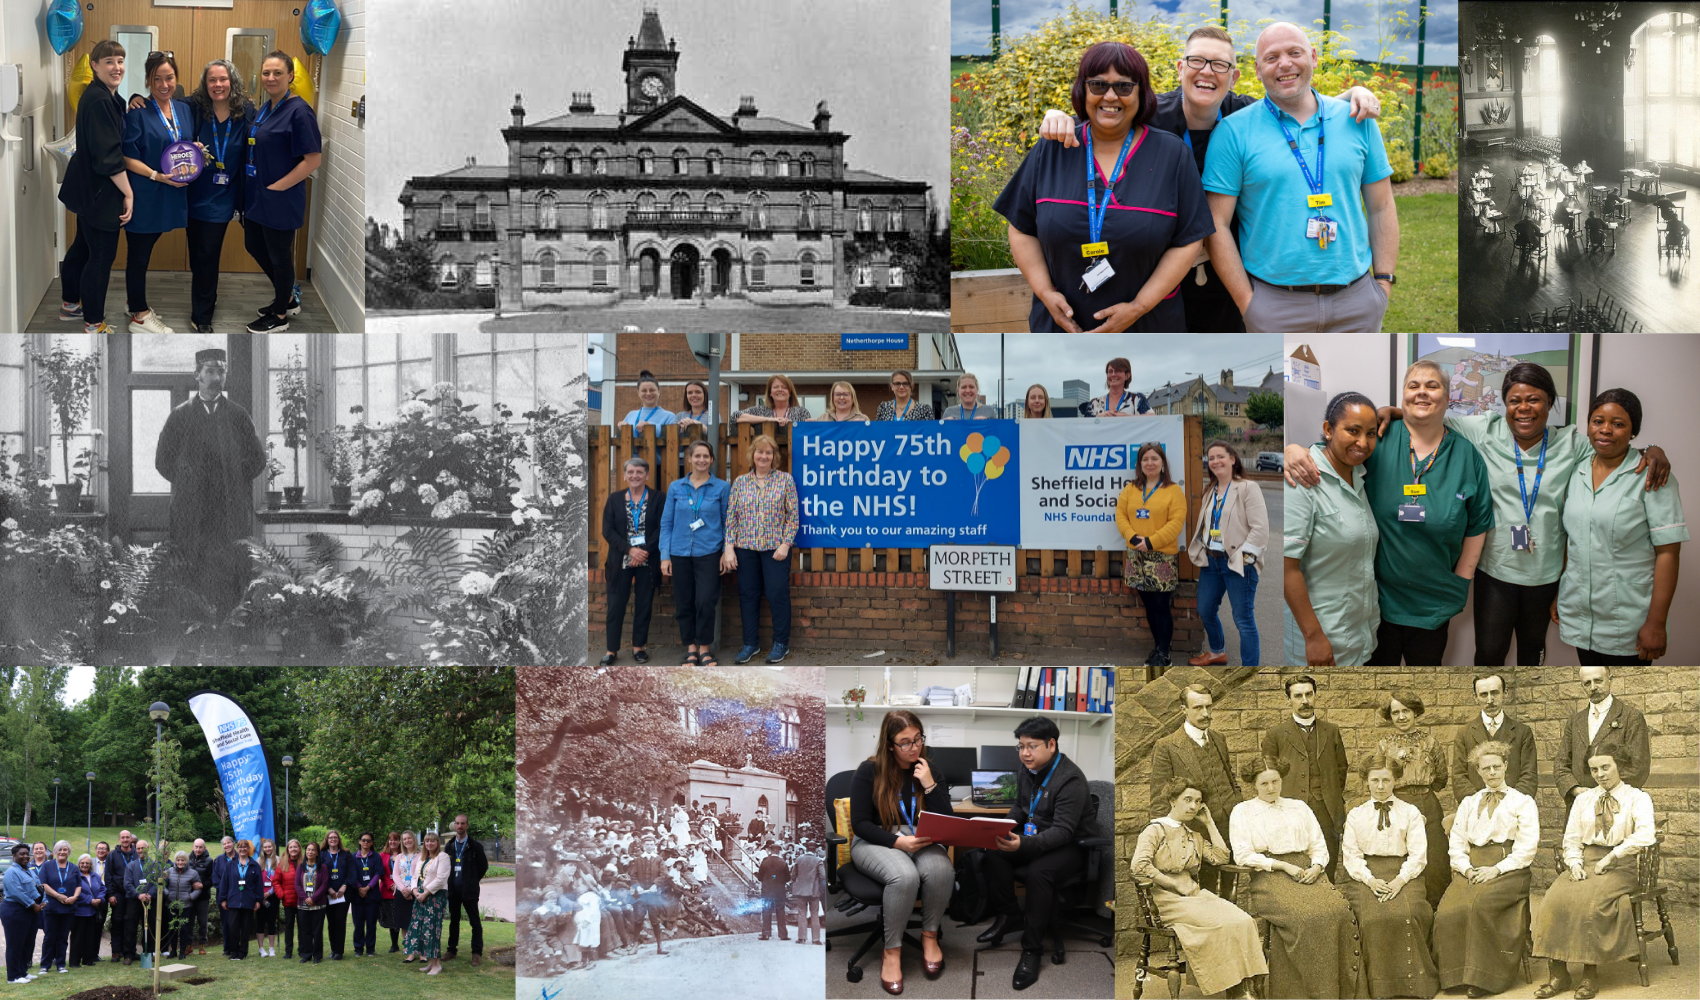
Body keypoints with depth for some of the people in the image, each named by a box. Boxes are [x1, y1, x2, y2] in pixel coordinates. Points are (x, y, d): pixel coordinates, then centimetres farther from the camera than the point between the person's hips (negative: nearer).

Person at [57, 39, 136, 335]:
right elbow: (108, 155, -25)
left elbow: (113, 144, 16)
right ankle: (94, 324, 6)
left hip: (89, 187, 11)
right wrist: (128, 192, -22)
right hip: (99, 189, -11)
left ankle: (71, 304, 39)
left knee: (83, 246, 23)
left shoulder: (106, 97, 10)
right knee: (102, 255, -3)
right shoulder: (98, 100, -22)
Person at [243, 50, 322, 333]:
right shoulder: (263, 109, 8)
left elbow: (313, 160, -20)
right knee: (254, 246, 19)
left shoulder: (298, 111, -17)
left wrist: (276, 187, -19)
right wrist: (254, 187, 9)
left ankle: (279, 316, 22)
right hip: (256, 197, 9)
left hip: (280, 200, -9)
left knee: (279, 254, 5)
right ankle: (289, 298, 37)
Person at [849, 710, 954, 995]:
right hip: (876, 841, -3)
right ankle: (891, 950, -22)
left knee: (941, 869, -33)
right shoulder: (869, 771, -4)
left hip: (920, 840, 3)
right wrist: (898, 842, -22)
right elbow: (860, 824, -7)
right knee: (904, 876, -37)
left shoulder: (929, 770, 5)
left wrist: (930, 785, -13)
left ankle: (929, 936, -10)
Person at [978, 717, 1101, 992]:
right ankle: (1008, 916, 2)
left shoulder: (1070, 779, -23)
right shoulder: (1026, 770, 3)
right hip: (1036, 836, 8)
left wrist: (1023, 844, -43)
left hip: (1072, 845, -8)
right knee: (993, 854, -15)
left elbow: (1063, 831, -28)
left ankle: (1031, 951, -26)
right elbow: (1020, 807, 19)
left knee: (1038, 871, -35)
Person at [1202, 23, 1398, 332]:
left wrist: (1384, 282, 4)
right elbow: (1217, 223, -4)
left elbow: (1381, 208, 12)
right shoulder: (1233, 132, -2)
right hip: (1274, 304, -2)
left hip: (1357, 299, 3)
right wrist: (1246, 303, -8)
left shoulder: (1356, 121, 7)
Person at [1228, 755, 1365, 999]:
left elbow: (1319, 846, 20)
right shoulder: (1243, 811, 12)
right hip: (1268, 878, -4)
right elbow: (1243, 855, 0)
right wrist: (1283, 866, -8)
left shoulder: (1299, 807, 24)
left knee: (1339, 909, -27)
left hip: (1307, 872, 4)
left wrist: (1316, 867, -2)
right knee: (1303, 915, -34)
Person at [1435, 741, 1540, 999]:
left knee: (1482, 902, -35)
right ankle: (1456, 975, -19)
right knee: (1448, 910, -28)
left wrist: (1497, 870, -12)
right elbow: (1456, 844, 16)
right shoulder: (1468, 803, 25)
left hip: (1507, 869, -4)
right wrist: (1467, 869, -4)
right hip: (1472, 869, 4)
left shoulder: (1523, 802, 12)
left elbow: (1527, 847, 0)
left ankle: (1483, 977, -28)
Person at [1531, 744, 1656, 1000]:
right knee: (1556, 899, -27)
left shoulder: (1637, 798, 4)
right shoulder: (1583, 799, 19)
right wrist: (1575, 864, -4)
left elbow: (1646, 835, -14)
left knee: (1588, 900, -35)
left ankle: (1590, 974, -27)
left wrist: (1609, 858, -17)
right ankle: (1558, 974, -26)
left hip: (1621, 866, -4)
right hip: (1586, 862, 4)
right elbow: (1571, 840, 17)